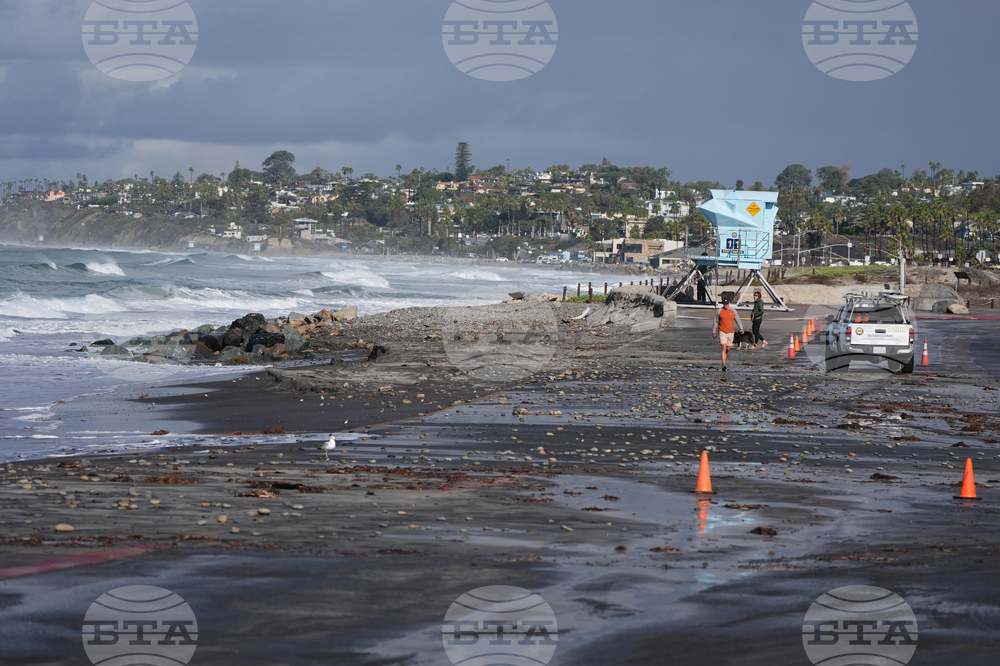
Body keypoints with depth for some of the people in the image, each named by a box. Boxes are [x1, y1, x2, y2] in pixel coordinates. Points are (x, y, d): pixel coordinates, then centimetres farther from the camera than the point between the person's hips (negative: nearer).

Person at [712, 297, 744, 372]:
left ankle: (725, 361, 30)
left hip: (730, 332, 3)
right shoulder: (719, 311, 1)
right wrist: (714, 332, 5)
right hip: (722, 332, -3)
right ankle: (724, 365, -20)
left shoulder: (733, 311, 7)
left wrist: (741, 328, -6)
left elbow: (738, 320, 9)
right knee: (724, 348, -15)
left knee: (728, 349, 10)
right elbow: (716, 322, 6)